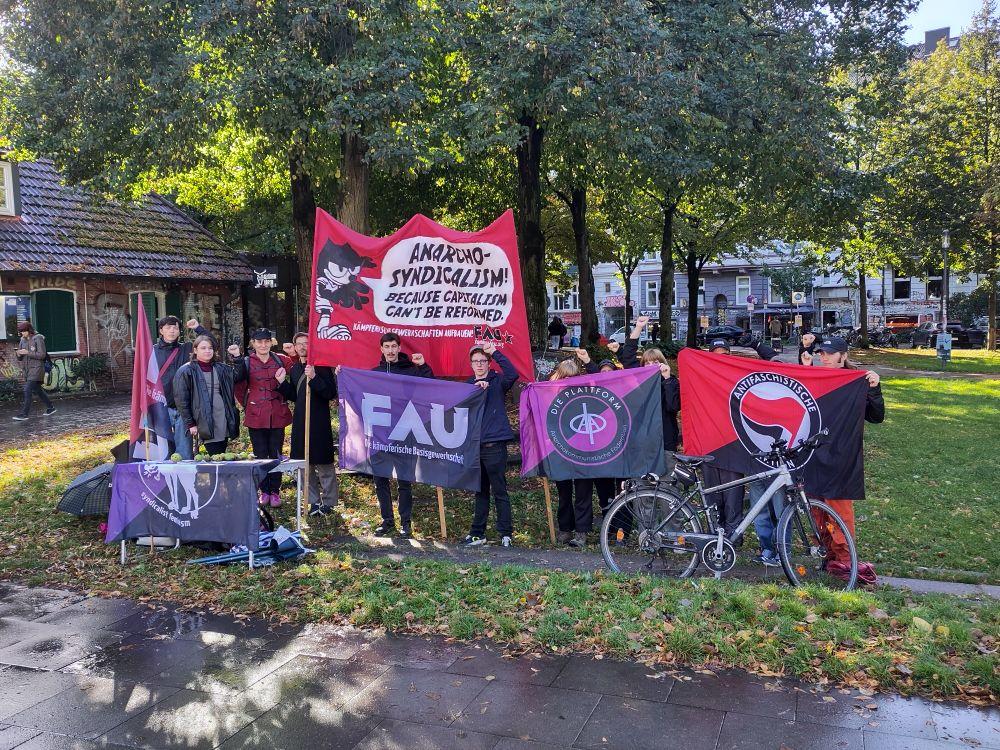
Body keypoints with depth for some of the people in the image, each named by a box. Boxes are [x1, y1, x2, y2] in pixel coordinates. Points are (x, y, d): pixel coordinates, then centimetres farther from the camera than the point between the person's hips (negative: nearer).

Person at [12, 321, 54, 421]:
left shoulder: (38, 339, -9)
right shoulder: (22, 340, 11)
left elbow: (42, 355, -15)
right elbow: (20, 358, 13)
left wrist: (27, 353, -21)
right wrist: (19, 354, -10)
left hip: (36, 368, -8)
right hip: (26, 369, 8)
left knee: (28, 390, -15)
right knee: (37, 390, 14)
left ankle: (24, 413, -17)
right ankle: (50, 407, 27)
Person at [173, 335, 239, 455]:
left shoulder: (222, 369, 16)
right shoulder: (185, 371, 0)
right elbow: (181, 400, -3)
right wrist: (190, 424, -6)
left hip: (223, 419, 5)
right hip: (205, 422, -5)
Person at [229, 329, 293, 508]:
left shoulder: (279, 361, 8)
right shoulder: (247, 362, 2)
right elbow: (236, 378, -20)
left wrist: (281, 382, -5)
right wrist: (236, 358, -31)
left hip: (277, 415, 1)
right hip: (256, 416, -1)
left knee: (276, 454, 4)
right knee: (260, 454, 5)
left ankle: (275, 491, 12)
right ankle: (264, 491, 14)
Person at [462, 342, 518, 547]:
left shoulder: (497, 382, 3)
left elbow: (513, 374, -17)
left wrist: (495, 352, -17)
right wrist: (476, 388, -10)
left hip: (494, 444, -4)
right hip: (474, 444, 5)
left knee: (499, 491, -3)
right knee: (480, 491, 12)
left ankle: (506, 533, 3)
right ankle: (478, 532, 18)